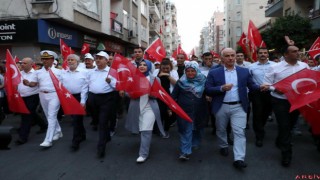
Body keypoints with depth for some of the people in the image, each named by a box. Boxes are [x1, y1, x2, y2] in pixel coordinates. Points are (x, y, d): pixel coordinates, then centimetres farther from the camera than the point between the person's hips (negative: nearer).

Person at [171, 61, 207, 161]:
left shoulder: (203, 81, -2)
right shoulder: (181, 82, -3)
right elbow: (174, 95, 0)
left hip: (199, 111, 2)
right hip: (185, 111, -2)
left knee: (198, 129, 18)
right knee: (185, 131, -4)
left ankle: (195, 144, 41)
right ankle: (185, 152, 0)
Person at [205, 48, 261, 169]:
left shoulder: (244, 71, 4)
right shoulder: (214, 73, -2)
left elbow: (252, 86, 6)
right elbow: (207, 90, -7)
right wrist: (222, 88, -21)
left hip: (239, 107, 0)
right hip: (221, 107, 0)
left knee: (239, 132, -6)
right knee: (221, 130, 18)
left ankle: (239, 159, -3)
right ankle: (223, 146, 43)